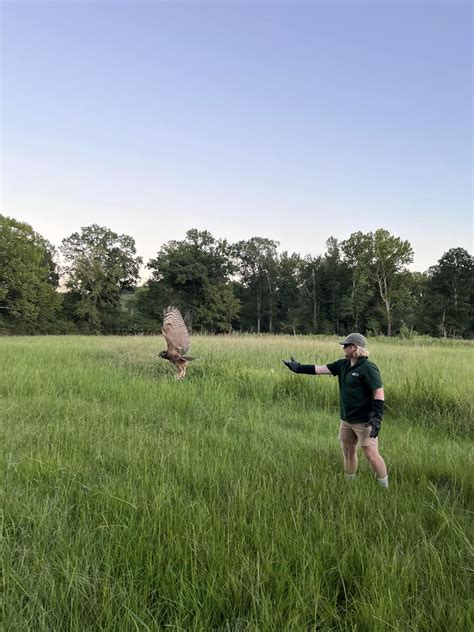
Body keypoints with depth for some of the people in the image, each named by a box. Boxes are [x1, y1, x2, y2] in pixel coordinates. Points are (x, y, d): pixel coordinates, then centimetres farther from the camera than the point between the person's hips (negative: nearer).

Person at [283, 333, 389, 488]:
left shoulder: (368, 368, -17)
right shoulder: (343, 364, 6)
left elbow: (379, 393, -20)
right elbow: (320, 369, 9)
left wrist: (377, 418, -26)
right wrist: (299, 368, 5)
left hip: (364, 421, -8)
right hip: (346, 420, 8)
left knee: (372, 455, -5)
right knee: (348, 452, 17)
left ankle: (384, 488, 10)